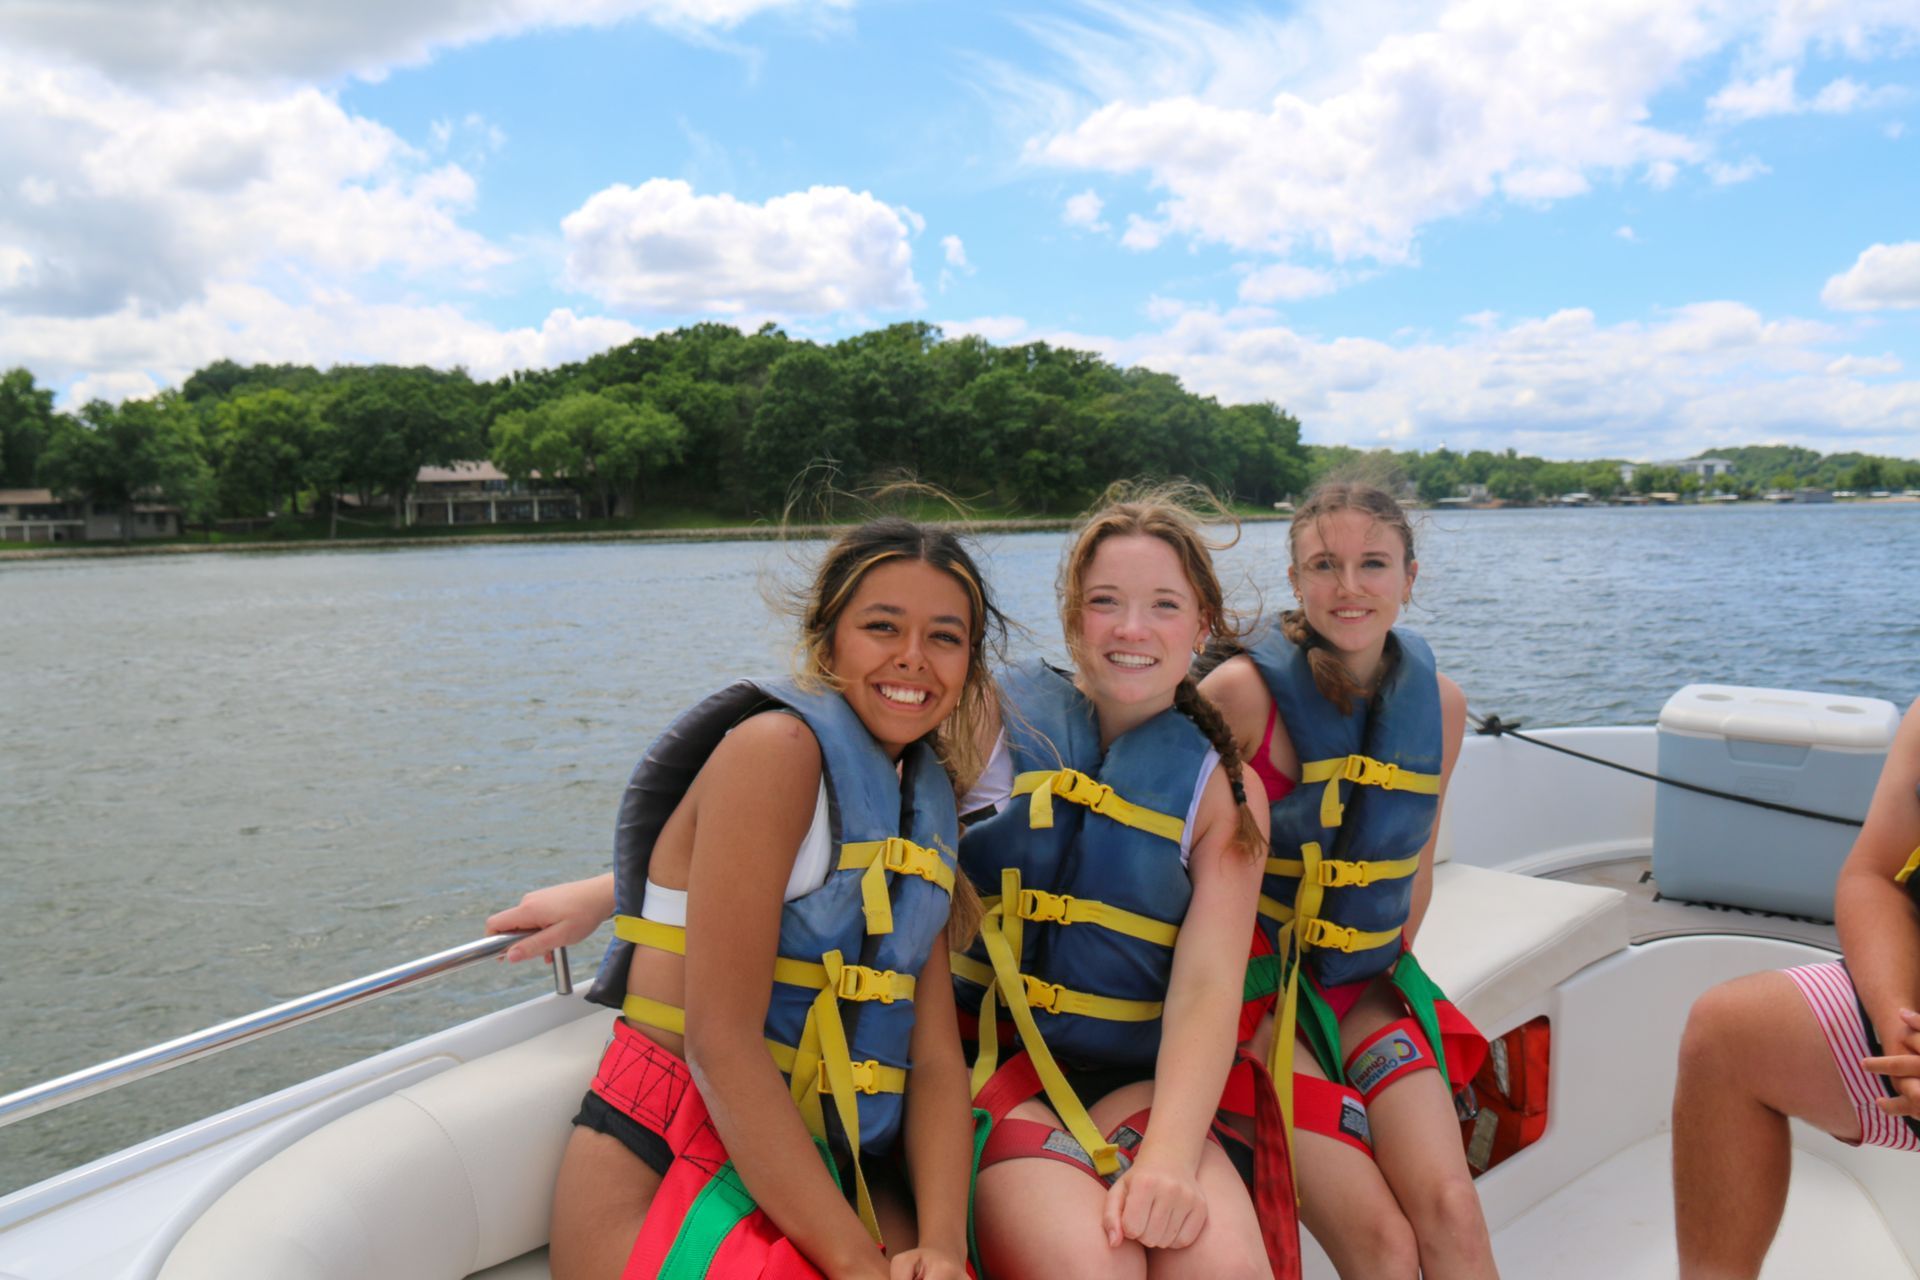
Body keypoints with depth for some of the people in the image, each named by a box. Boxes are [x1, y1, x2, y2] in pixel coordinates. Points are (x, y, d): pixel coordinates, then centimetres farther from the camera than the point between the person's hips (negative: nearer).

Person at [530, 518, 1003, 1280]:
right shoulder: (776, 748, -13)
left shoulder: (927, 799, 11)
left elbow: (934, 1050, 3)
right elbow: (720, 1042, -19)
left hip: (808, 1176, 7)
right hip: (658, 1184, -7)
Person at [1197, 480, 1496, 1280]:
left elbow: (1413, 865, 13)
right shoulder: (1243, 691, -16)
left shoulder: (1439, 705, 1)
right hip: (1256, 982, -4)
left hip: (1367, 985, 4)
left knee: (1449, 1208, -16)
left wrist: (1385, 972, 4)